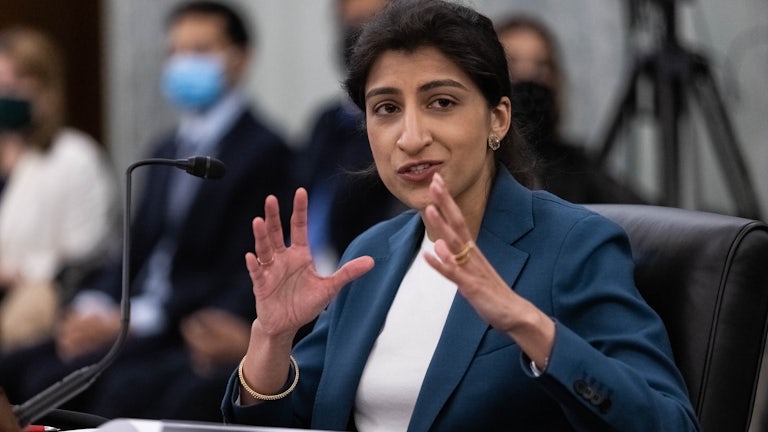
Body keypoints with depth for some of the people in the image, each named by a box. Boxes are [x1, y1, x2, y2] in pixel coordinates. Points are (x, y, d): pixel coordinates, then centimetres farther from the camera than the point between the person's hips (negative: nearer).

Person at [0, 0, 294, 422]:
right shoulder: (167, 151, 21)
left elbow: (240, 273, -14)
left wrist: (130, 321, -18)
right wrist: (92, 305, -4)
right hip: (134, 323, 8)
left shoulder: (264, 151, -7)